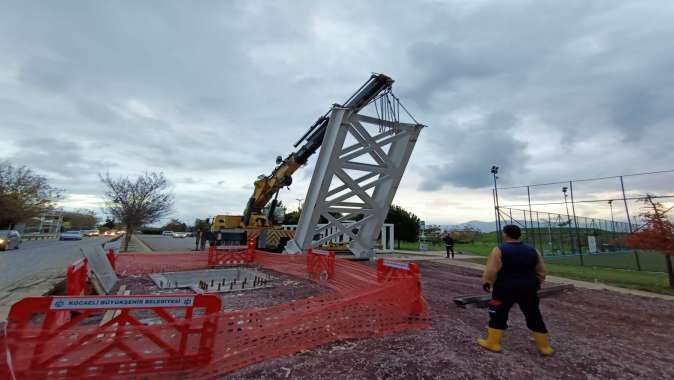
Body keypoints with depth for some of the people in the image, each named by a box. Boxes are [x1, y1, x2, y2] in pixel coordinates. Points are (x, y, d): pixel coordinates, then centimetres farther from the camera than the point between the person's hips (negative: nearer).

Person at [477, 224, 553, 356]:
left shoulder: (499, 250, -14)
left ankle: (493, 343, 14)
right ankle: (544, 346, 28)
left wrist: (486, 282, -2)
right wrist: (535, 284, 26)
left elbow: (491, 270, -16)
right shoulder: (533, 250, 4)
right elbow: (541, 272, 11)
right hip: (528, 289, 5)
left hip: (505, 288, -4)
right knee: (534, 317, 18)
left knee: (498, 315, 8)